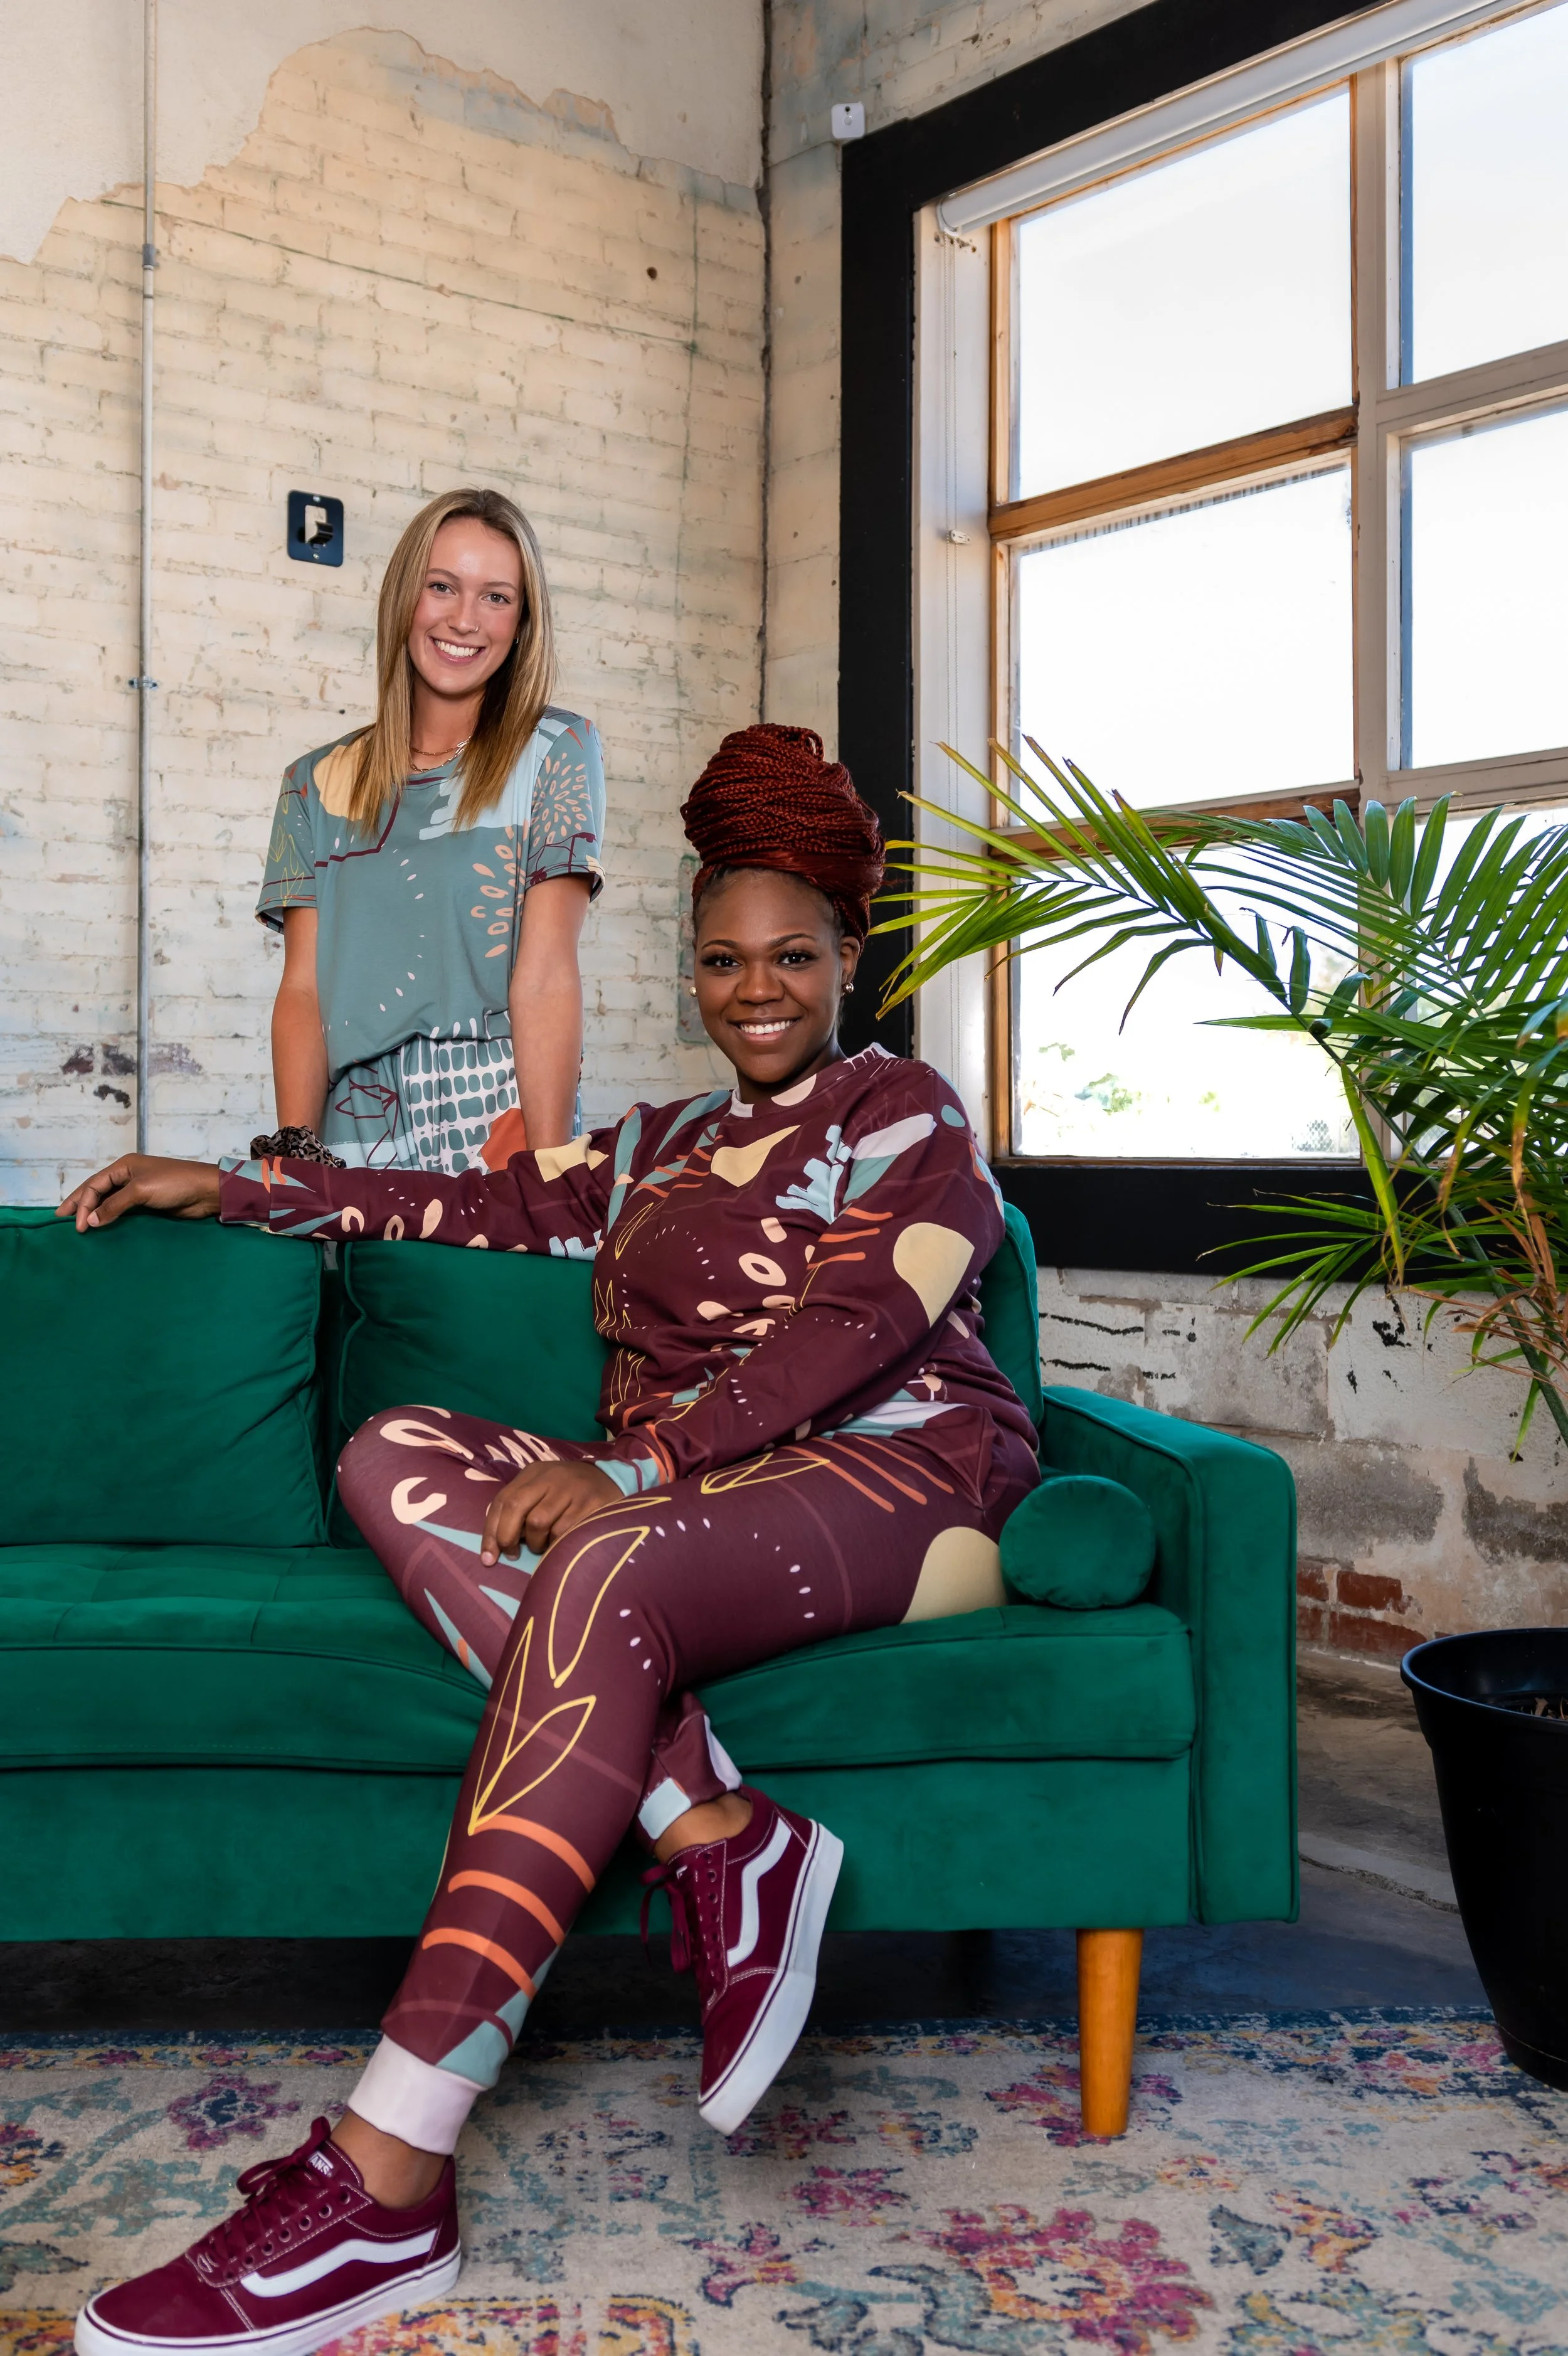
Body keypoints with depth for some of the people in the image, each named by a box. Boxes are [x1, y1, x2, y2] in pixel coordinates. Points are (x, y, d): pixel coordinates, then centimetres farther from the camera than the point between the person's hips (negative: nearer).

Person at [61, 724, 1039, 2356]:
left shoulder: (899, 1111, 5)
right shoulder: (657, 1149, 27)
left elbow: (851, 1330, -9)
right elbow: (476, 1201, 24)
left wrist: (630, 1469, -19)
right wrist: (231, 1189, 21)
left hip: (889, 1474, -6)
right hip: (674, 1492, 7)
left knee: (603, 1577, -36)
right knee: (395, 1459, -17)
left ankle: (387, 2181, -39)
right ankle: (711, 1834, -30)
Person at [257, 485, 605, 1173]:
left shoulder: (556, 753, 5)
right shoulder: (319, 783, 14)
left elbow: (545, 974, -6)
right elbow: (303, 987, 6)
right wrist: (295, 1153, -10)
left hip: (500, 1125, -3)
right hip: (356, 1143, 3)